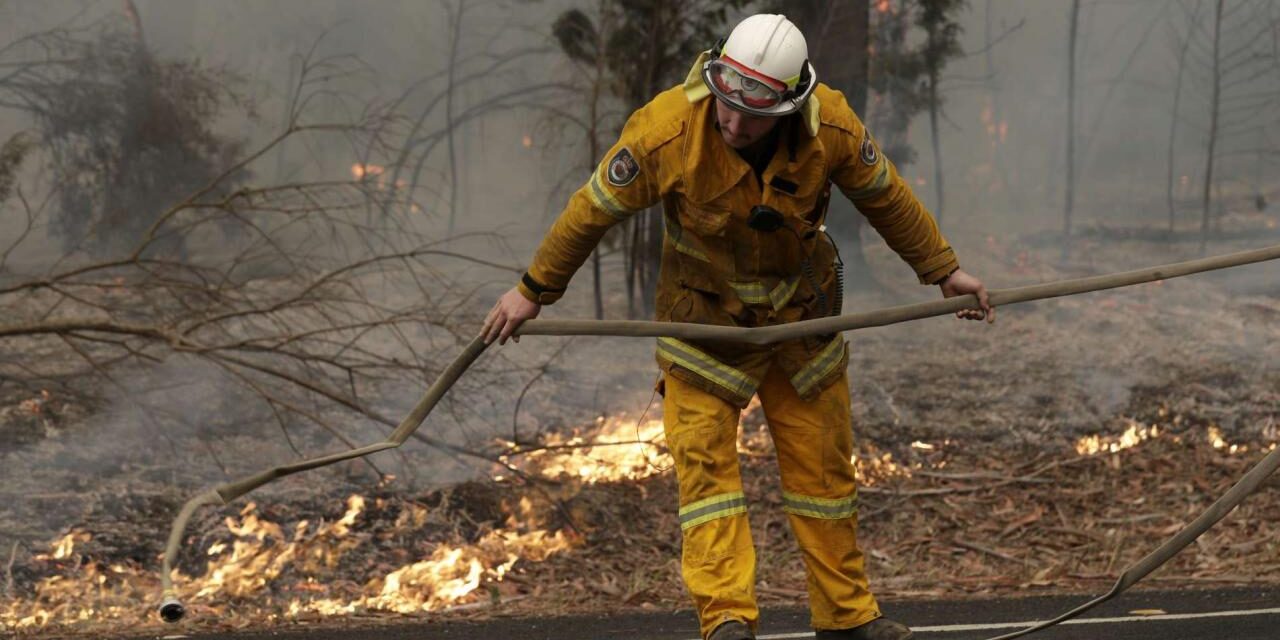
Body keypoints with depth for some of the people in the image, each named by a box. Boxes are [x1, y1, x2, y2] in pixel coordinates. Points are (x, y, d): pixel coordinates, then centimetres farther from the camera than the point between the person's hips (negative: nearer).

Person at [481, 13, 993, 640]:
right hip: (703, 312, -2)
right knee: (704, 460, -12)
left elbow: (885, 196, -2)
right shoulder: (666, 130, -29)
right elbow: (594, 208, -14)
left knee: (822, 463, 10)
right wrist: (533, 290, -5)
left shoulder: (831, 126, -22)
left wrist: (943, 268, 9)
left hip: (801, 309, 2)